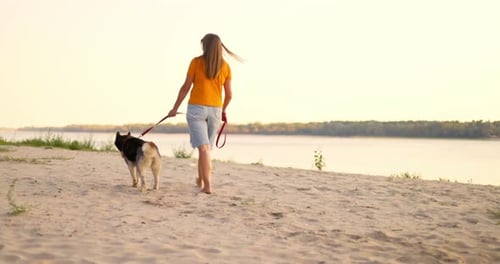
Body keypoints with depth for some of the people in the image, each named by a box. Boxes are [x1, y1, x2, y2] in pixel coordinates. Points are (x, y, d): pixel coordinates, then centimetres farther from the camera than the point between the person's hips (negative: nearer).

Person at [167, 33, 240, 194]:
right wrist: (223, 110, 23)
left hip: (196, 108, -3)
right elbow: (229, 94, 4)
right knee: (206, 147, 19)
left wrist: (175, 108, 6)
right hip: (215, 110, 3)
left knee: (203, 147, -9)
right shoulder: (225, 66, 3)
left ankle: (207, 185, -19)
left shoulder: (196, 62, -5)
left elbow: (185, 87, -4)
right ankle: (200, 180, 32)